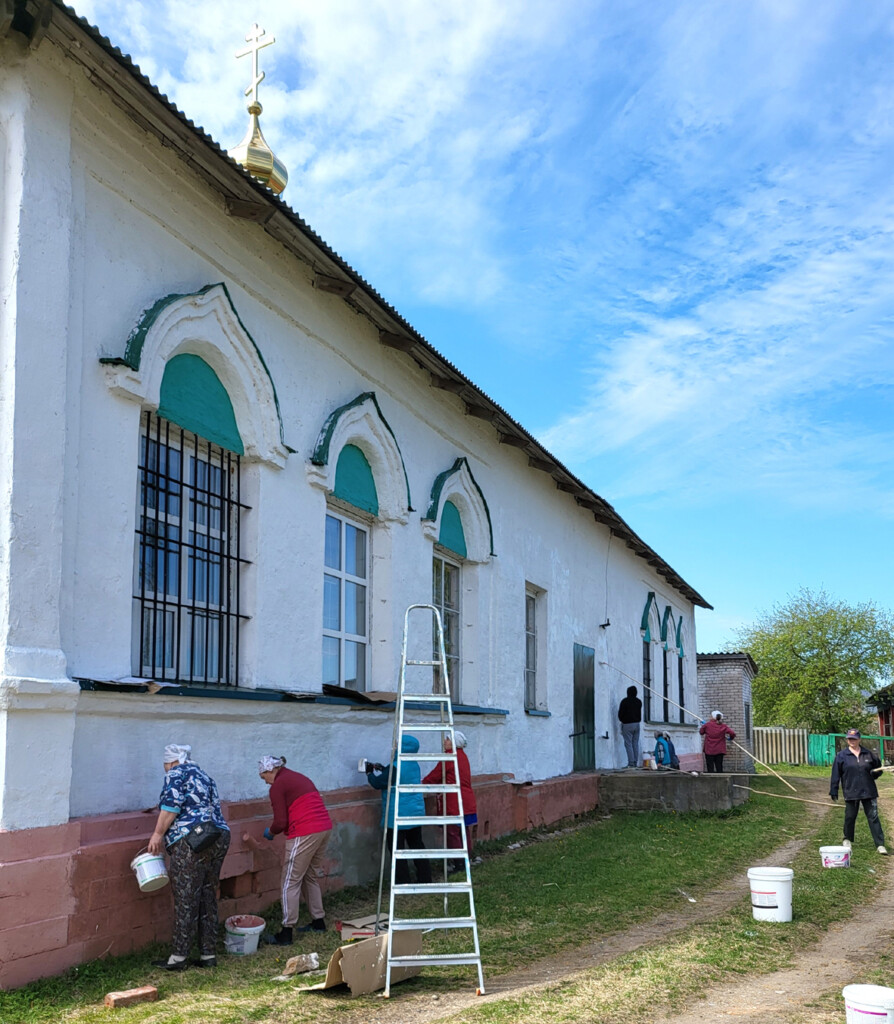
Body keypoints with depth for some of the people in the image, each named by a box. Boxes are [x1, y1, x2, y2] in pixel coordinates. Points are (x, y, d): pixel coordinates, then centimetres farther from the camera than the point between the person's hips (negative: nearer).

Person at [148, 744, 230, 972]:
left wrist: (158, 834, -5)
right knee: (208, 899, 12)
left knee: (185, 900, -3)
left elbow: (171, 805, -12)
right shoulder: (204, 777, 25)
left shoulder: (176, 773, 1)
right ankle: (208, 955, 14)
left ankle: (178, 957, 1)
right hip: (219, 838, 8)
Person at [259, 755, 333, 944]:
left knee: (290, 882, 0)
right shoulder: (300, 777, 20)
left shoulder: (278, 786, -5)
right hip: (325, 828, 9)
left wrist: (270, 832, 11)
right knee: (311, 877, 22)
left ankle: (286, 932, 2)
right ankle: (318, 921, 29)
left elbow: (281, 822, -10)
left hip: (304, 834, -9)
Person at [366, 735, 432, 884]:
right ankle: (425, 879, 23)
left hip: (397, 817, -8)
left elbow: (377, 783, -9)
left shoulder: (395, 768, -21)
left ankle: (403, 884, 2)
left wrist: (371, 772, 9)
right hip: (416, 813, 8)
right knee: (417, 845, 18)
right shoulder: (415, 765, 6)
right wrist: (381, 770, 18)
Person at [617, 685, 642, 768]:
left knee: (628, 744, -4)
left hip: (627, 724, -6)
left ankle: (631, 762, -10)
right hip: (637, 724, 6)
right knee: (635, 744, 8)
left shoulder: (624, 701, -10)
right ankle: (635, 762, 7)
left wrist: (622, 721, 11)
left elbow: (620, 713, -6)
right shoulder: (639, 701, 10)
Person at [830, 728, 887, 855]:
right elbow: (835, 774, 1)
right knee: (850, 817, 10)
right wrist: (833, 791, -1)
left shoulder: (869, 754, 5)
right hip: (851, 792, -1)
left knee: (873, 817, -2)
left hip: (869, 792, 1)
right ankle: (847, 840, 31)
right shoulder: (841, 756, -1)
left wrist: (875, 773, -7)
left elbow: (879, 768, 16)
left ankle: (880, 844, -1)